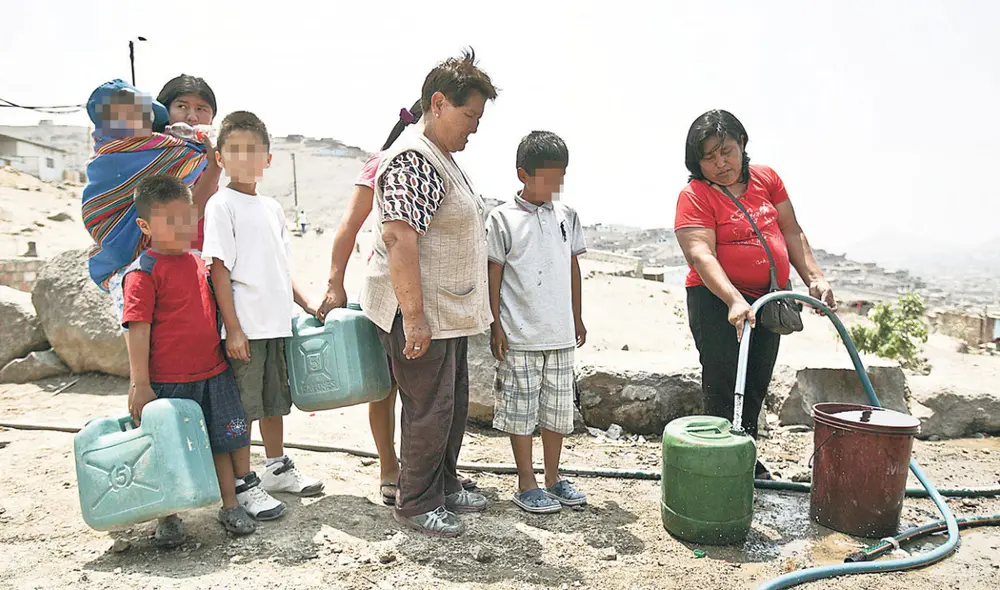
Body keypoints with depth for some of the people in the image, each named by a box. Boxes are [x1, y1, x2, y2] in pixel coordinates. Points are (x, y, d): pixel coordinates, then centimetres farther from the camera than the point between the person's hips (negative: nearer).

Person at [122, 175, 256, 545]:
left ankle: (231, 506, 26)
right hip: (167, 382, -6)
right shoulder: (142, 273, -11)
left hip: (213, 373, 6)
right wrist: (140, 385, -16)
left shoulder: (198, 263, 9)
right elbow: (139, 331, -14)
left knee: (221, 441, 12)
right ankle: (169, 518, 25)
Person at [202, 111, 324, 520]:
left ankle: (277, 468, 34)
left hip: (277, 322, 7)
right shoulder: (221, 205, -8)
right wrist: (233, 329, -18)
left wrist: (305, 305, 15)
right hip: (245, 327, -7)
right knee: (243, 406, 1)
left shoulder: (272, 208, 13)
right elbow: (219, 269, -13)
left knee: (274, 398, 18)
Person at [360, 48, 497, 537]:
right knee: (430, 409, 1)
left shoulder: (443, 158, 15)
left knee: (454, 403, 19)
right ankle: (416, 504, 19)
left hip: (450, 311, 10)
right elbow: (400, 239, -26)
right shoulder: (412, 159, -19)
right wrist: (414, 316, -27)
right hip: (420, 313, -10)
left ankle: (445, 487, 35)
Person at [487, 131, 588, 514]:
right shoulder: (503, 219, -6)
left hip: (560, 333, 5)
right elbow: (494, 274, -5)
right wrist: (496, 325, -8)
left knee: (558, 407, 13)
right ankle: (526, 484, 18)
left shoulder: (566, 216, 8)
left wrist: (577, 318, 15)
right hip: (519, 335, -5)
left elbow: (573, 268, 14)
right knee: (521, 408, 4)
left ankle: (553, 478, 28)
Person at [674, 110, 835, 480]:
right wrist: (734, 301, -38)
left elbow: (791, 232, 11)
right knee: (724, 390, -5)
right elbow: (701, 255, -25)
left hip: (767, 301, 6)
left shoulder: (766, 179, 5)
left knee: (756, 387, 17)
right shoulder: (695, 196, -13)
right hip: (717, 301, -6)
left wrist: (814, 278, 1)